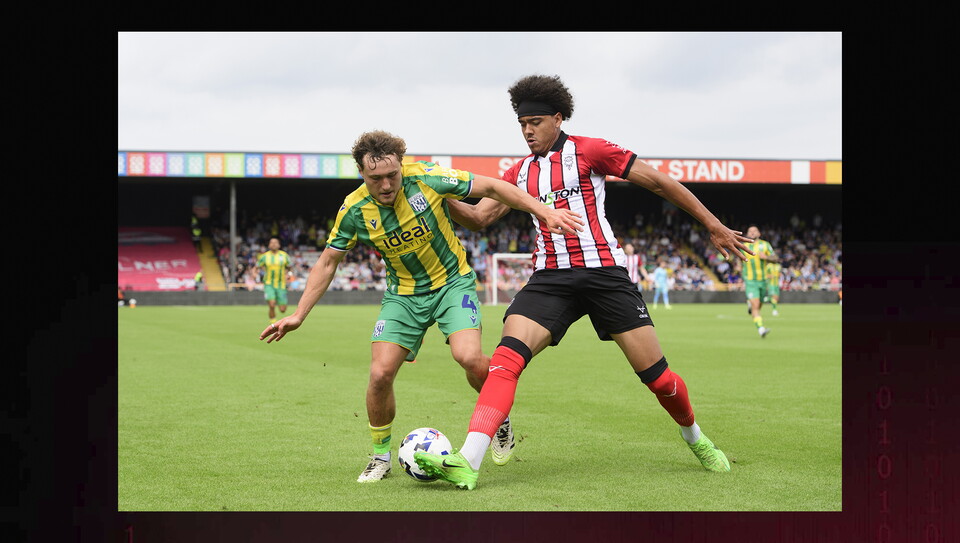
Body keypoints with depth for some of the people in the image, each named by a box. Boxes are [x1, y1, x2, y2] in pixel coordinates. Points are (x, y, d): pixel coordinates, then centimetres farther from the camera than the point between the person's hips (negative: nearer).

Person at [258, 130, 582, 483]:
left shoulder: (427, 179, -21)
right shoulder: (354, 210, -13)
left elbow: (491, 188, -11)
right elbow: (327, 263, 0)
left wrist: (543, 210, -15)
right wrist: (298, 315, -3)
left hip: (453, 281, -2)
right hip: (403, 293, 2)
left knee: (468, 357, -24)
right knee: (380, 372, -12)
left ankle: (500, 418, 7)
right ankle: (381, 456, 11)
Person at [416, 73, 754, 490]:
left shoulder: (588, 151, 0)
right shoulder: (520, 173, 15)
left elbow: (658, 182, 2)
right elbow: (479, 218, 12)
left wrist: (714, 227, 3)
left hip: (603, 272, -3)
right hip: (550, 279, 3)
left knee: (655, 374, -2)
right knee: (506, 357, -21)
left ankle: (695, 439, 30)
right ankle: (466, 463, -31)